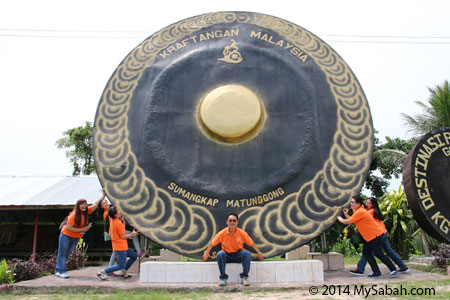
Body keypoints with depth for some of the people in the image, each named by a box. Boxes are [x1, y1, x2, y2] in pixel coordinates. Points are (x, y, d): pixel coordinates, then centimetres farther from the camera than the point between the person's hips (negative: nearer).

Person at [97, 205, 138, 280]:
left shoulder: (112, 221, 6)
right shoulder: (119, 223, -21)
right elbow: (123, 236, -18)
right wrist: (132, 234, -6)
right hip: (121, 248, -10)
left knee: (134, 255, 17)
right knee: (121, 266, -3)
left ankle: (123, 272, 19)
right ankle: (103, 272, -2)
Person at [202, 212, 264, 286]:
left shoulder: (242, 233, -12)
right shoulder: (222, 233, -14)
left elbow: (251, 244, -2)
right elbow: (212, 243, -4)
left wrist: (259, 252, -1)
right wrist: (206, 252, -4)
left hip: (238, 255, 1)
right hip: (226, 256, -1)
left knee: (247, 253, -28)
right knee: (220, 254, -33)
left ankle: (244, 277, -16)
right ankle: (223, 278, -19)